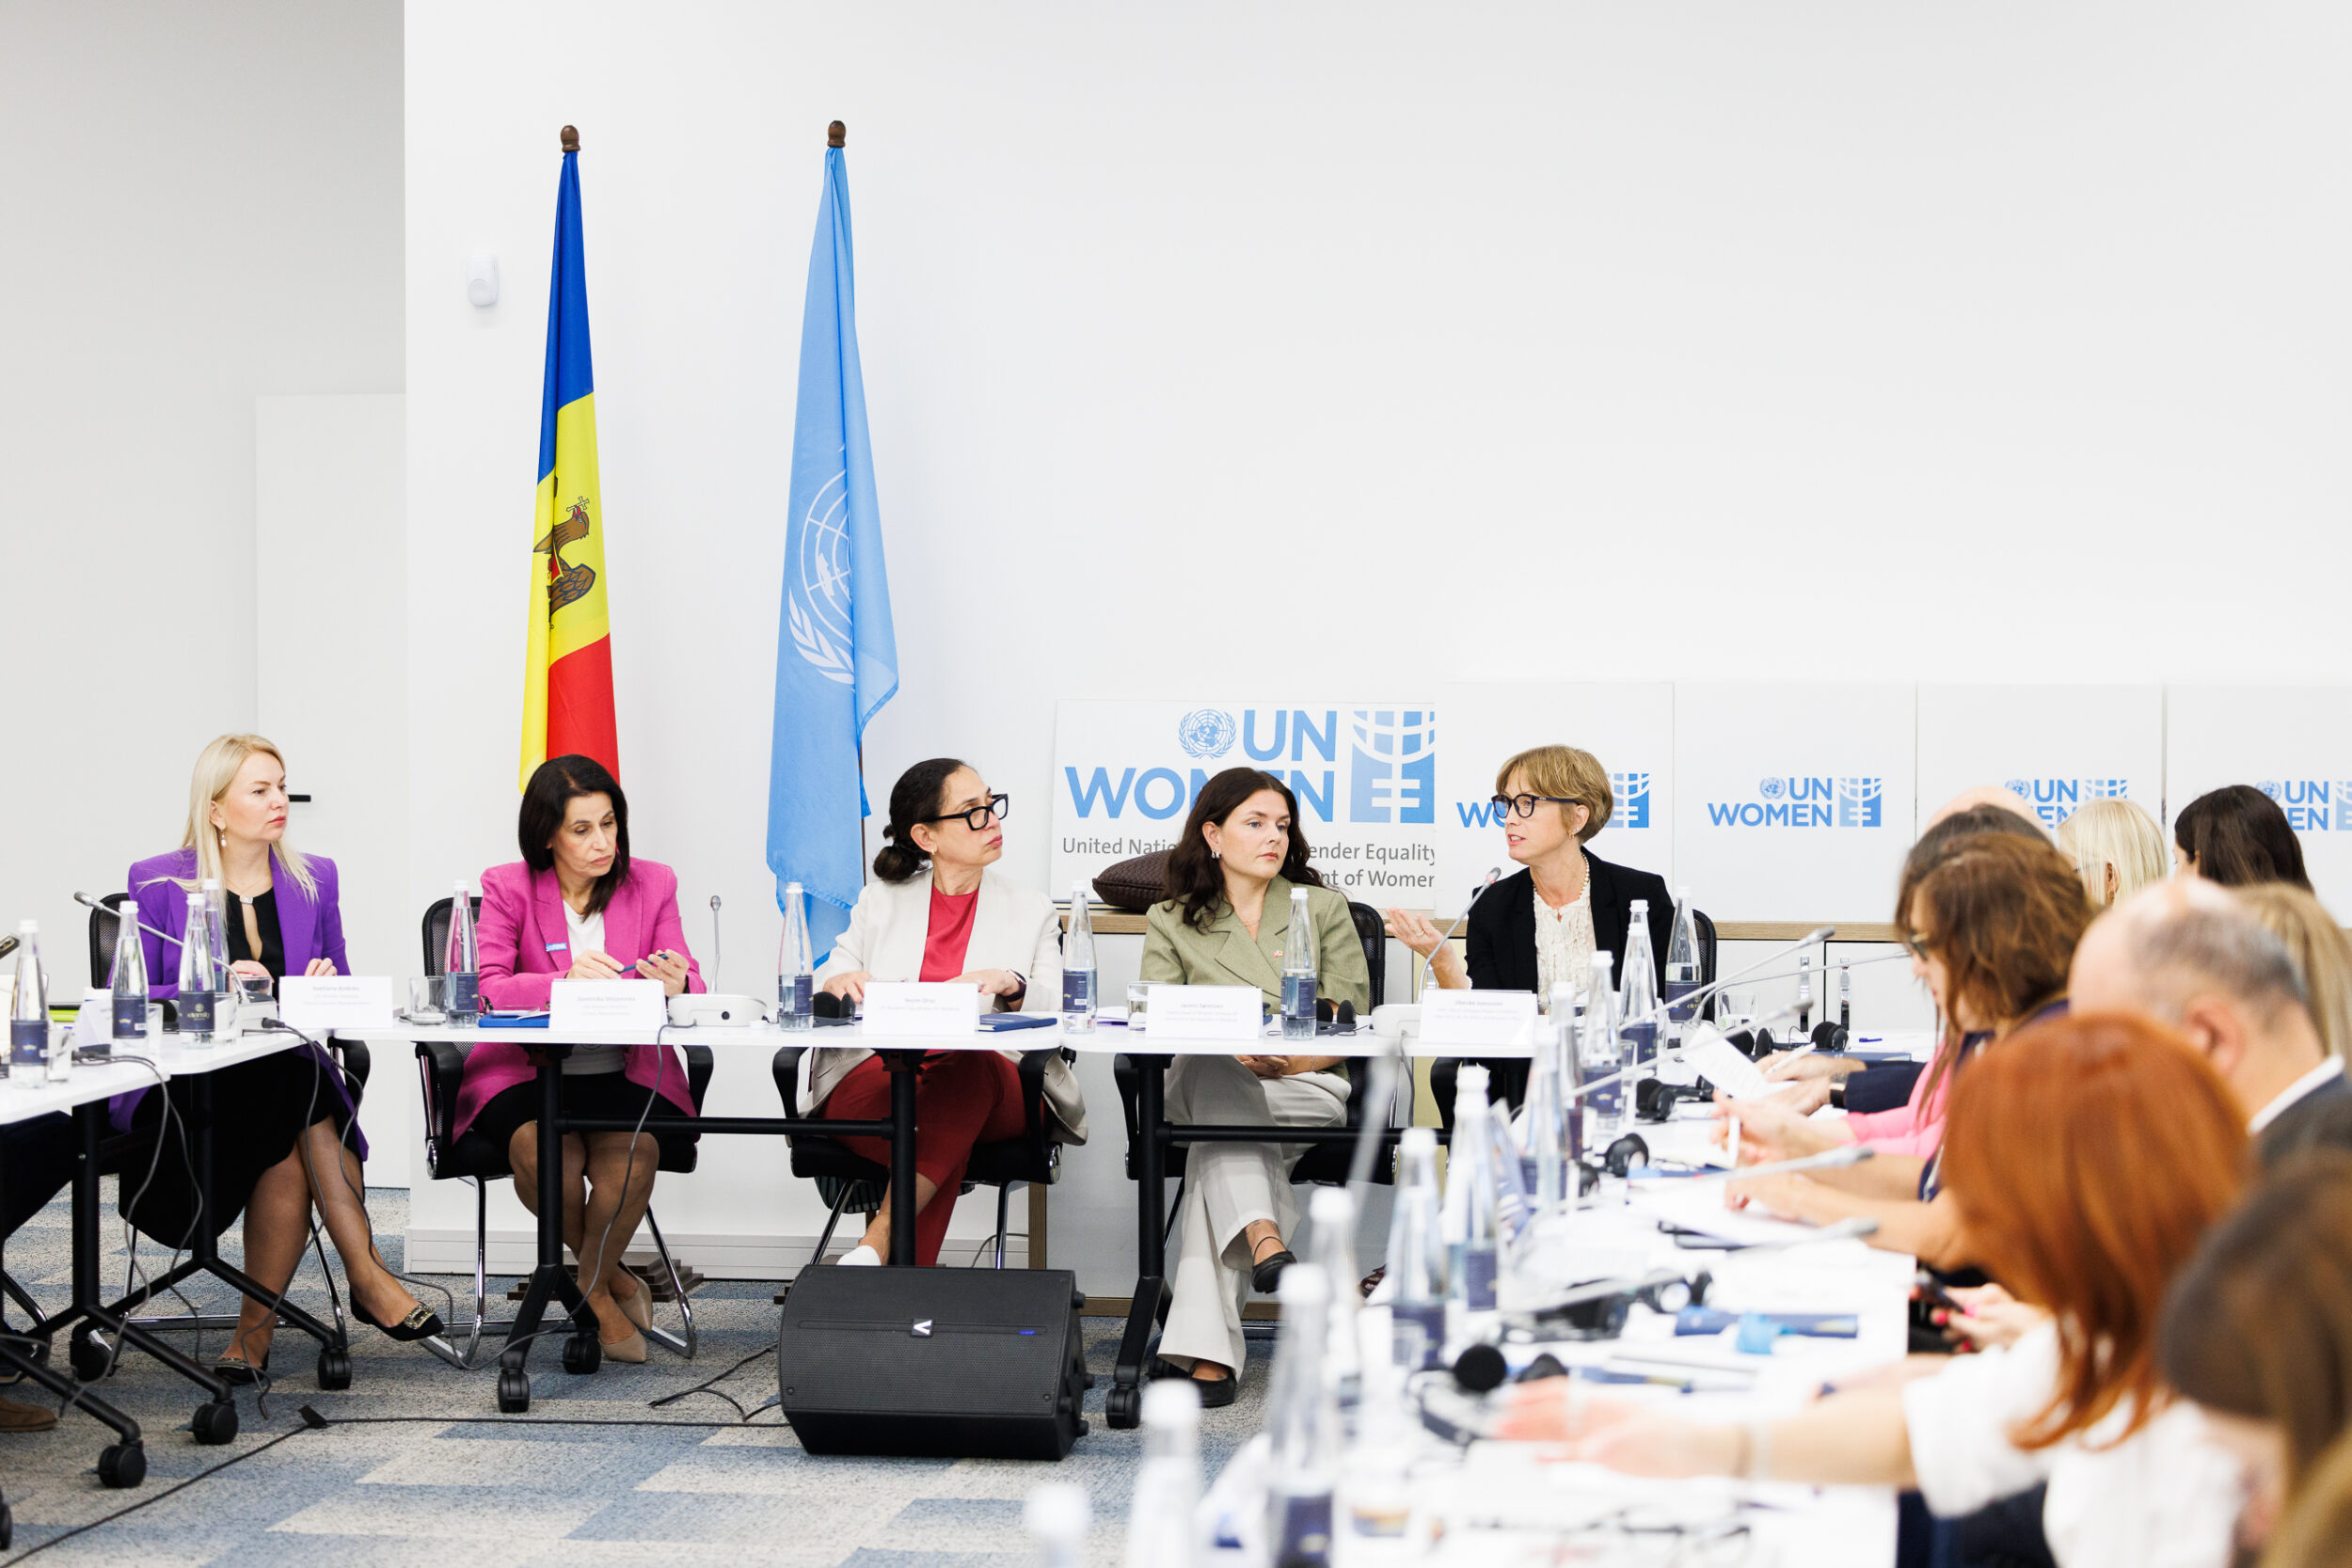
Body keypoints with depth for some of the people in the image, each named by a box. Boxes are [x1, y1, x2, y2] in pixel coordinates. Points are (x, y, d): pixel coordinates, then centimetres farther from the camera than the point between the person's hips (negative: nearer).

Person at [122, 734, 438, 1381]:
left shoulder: (314, 878, 13)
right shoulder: (157, 883, 1)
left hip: (287, 1069, 3)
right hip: (180, 1086, -3)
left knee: (292, 1143, -34)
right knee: (298, 1094, -34)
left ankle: (257, 1324, -26)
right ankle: (365, 1277, -30)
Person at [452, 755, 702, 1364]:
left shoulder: (652, 884, 7)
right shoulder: (507, 887, 1)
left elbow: (692, 988, 1)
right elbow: (487, 989, -13)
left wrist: (678, 986, -25)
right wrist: (565, 979, -31)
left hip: (625, 1073, 1)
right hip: (524, 1072, -1)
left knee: (632, 1149, -31)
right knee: (541, 1148, -32)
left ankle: (589, 1287, -4)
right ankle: (611, 1279, -4)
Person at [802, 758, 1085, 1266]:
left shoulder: (1032, 910, 19)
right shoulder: (880, 902, 21)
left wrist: (1009, 985, -18)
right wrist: (836, 983, -13)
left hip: (990, 1079, 0)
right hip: (878, 1076, 0)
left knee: (968, 1072, -40)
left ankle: (874, 1249, -45)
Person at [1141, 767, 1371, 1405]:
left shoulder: (1324, 908, 16)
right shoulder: (1172, 923, 16)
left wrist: (1285, 1062, -14)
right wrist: (1236, 1054, -19)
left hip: (1308, 1089, 0)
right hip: (1209, 1083, 1)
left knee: (1216, 1137, -35)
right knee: (1211, 1072, -39)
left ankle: (1207, 1350, -46)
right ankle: (1265, 1240, -55)